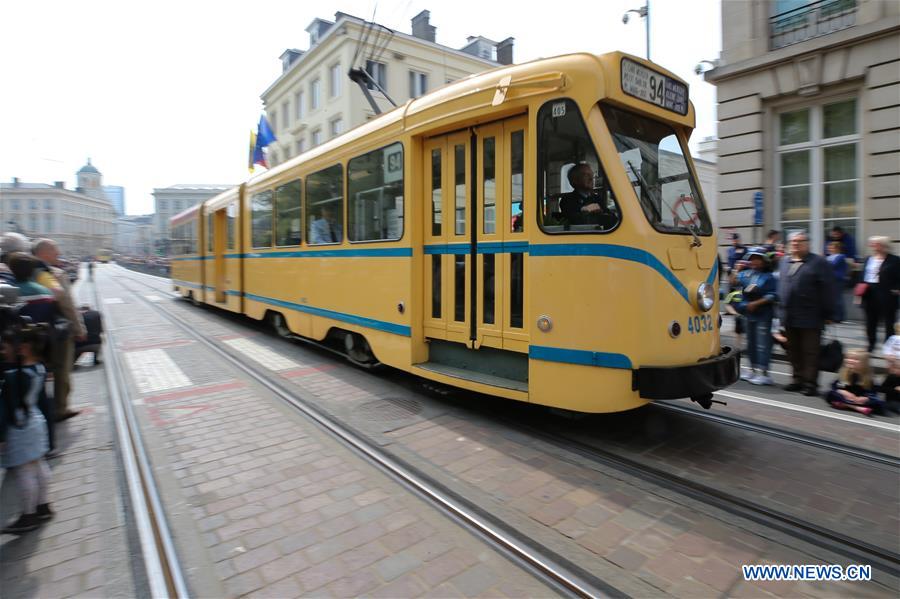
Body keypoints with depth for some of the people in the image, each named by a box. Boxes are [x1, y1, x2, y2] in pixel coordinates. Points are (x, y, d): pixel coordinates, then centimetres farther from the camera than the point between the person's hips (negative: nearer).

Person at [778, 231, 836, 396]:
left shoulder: (818, 262, -5)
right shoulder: (784, 261, 13)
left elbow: (826, 290, -8)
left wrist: (828, 314, -10)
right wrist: (781, 311, 12)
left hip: (810, 317, -6)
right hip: (789, 317, 6)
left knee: (810, 352, 1)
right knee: (794, 351, 13)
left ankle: (810, 383, 8)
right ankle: (798, 379, 24)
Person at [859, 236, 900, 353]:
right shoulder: (868, 259, 11)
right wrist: (860, 286, 4)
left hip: (886, 294, -5)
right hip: (869, 293, 5)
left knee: (889, 320, 2)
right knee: (870, 320, 11)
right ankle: (871, 343, 23)